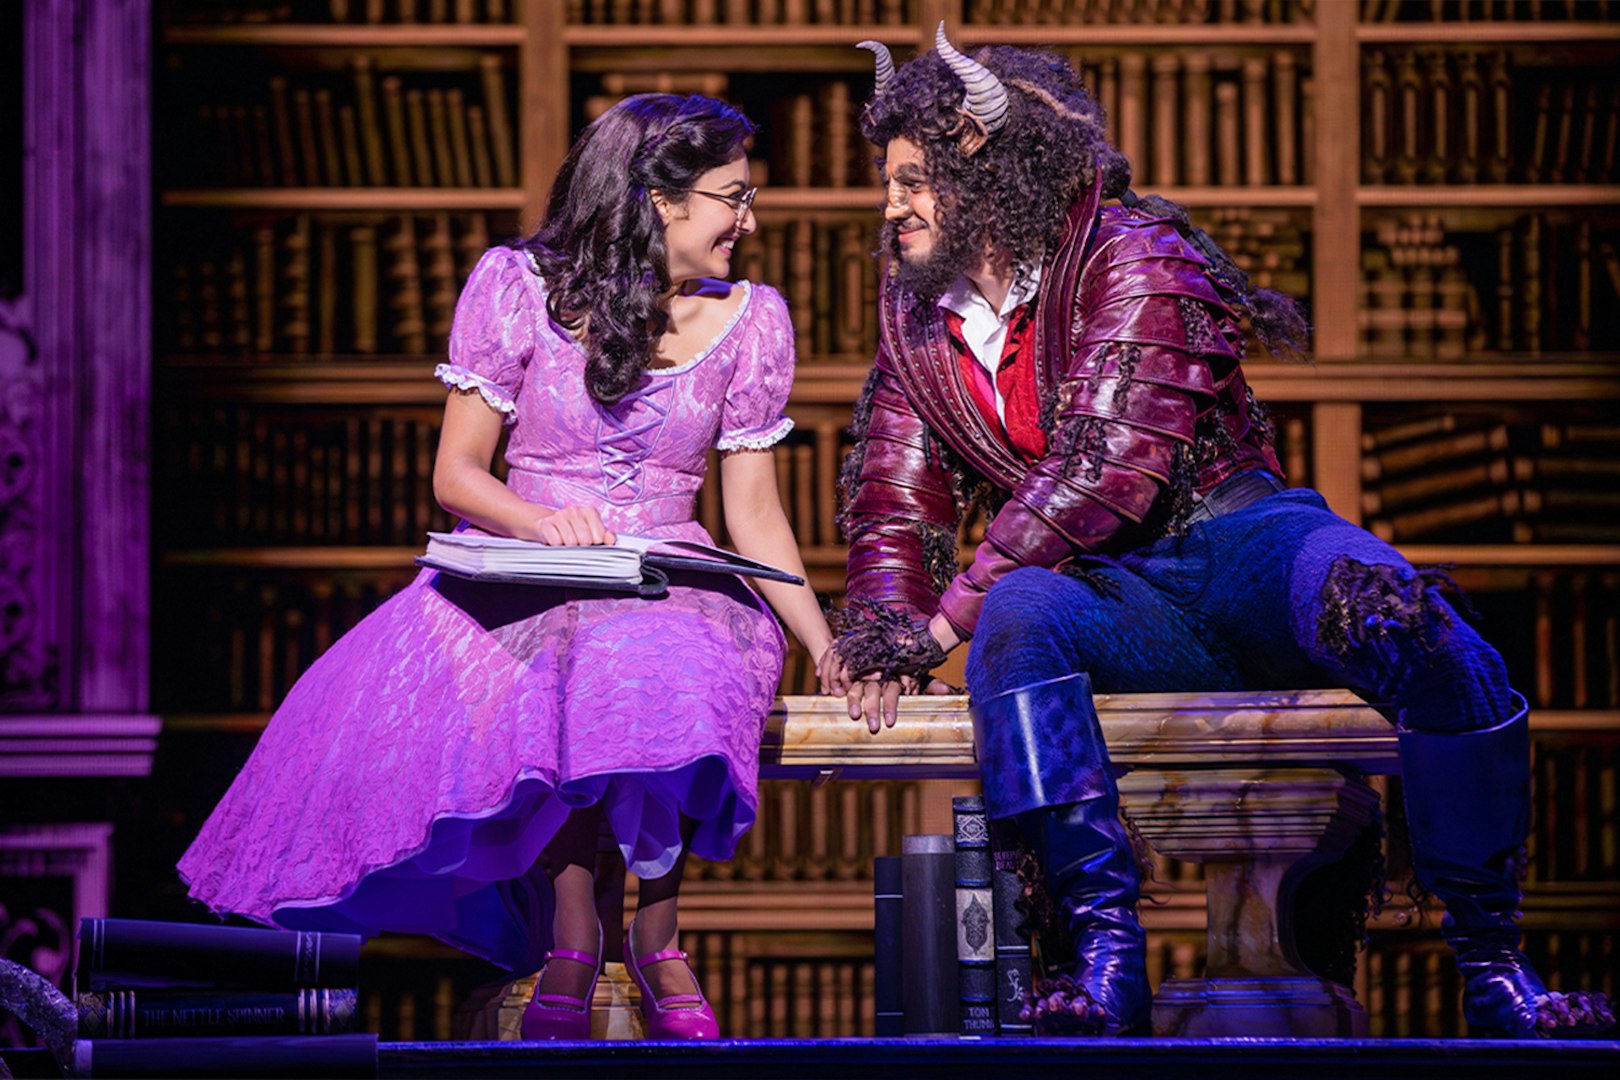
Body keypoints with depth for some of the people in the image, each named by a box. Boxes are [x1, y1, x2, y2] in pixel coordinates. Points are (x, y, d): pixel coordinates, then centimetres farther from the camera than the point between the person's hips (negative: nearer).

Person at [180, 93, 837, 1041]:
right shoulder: (519, 287, 2)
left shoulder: (752, 320, 10)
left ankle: (656, 939, -17)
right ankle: (571, 944, -24)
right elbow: (457, 472, 1)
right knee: (567, 667, -39)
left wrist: (827, 646, 0)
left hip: (676, 582, 2)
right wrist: (544, 520, -20)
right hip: (521, 582, -2)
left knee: (662, 671, -37)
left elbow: (754, 512, 11)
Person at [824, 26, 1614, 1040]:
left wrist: (952, 613, -20)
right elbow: (894, 510, 16)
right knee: (1018, 614, -35)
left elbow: (1110, 466, -18)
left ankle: (1493, 969, -28)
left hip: (1240, 539, -3)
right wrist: (890, 627, -9)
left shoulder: (1132, 256, -6)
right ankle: (1107, 955, -45)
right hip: (1114, 599, 4)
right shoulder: (918, 324, 16)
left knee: (1411, 627, -37)